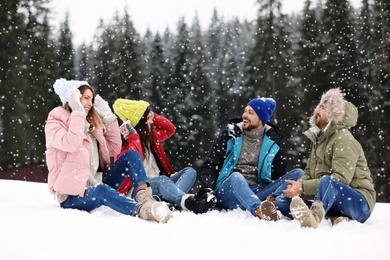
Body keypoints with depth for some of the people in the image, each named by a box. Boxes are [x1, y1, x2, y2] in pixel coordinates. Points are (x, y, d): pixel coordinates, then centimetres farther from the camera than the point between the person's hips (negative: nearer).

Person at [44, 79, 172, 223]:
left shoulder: (92, 125, 16)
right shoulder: (55, 123, -4)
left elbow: (114, 149, 12)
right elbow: (72, 144, -25)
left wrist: (108, 117, 9)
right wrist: (78, 113, -17)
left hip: (95, 183, 7)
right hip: (72, 196, -7)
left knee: (131, 156, -6)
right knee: (101, 190, -40)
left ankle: (143, 196, -32)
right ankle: (141, 210, -64)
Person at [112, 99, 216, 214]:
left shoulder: (151, 134, 17)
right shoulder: (125, 142, -7)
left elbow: (170, 129, 26)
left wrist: (152, 115, 14)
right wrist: (133, 137, -20)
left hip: (161, 183, 9)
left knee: (190, 171, -9)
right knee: (162, 180, -37)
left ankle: (173, 201, -43)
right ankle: (188, 201, -69)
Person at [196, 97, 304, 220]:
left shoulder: (275, 140, 12)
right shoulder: (230, 135, 9)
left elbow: (279, 174, 10)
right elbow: (210, 164, 6)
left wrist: (273, 198, -11)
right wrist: (205, 190, -13)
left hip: (257, 193, 2)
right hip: (227, 190, -2)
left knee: (298, 174, -16)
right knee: (236, 177, -37)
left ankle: (275, 205, -46)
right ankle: (259, 210, -67)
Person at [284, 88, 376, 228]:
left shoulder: (344, 139, -9)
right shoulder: (318, 138, 19)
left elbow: (340, 179, -22)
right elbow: (309, 172, 15)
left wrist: (303, 187, -26)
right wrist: (297, 186, -10)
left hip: (359, 202, -8)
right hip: (330, 200, 8)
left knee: (327, 181, -37)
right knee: (297, 197, -13)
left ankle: (315, 217, -69)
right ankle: (335, 218, -36)